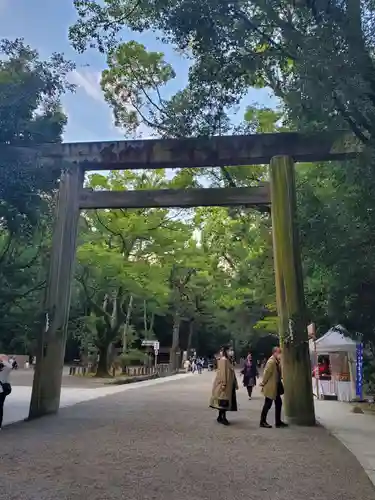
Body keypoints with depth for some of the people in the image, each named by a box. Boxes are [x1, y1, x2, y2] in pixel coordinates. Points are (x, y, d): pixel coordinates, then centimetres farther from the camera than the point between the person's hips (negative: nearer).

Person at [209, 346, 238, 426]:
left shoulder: (227, 360, 16)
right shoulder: (223, 360, -14)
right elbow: (222, 372, -21)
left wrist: (235, 384, 19)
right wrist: (223, 383, -26)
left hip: (229, 384, 10)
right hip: (224, 384, -10)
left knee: (225, 401, 12)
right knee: (224, 401, -5)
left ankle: (221, 417, 18)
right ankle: (222, 417, 0)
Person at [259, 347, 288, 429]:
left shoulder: (277, 361, 8)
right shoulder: (271, 361, -22)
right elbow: (266, 373, -21)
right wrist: (263, 384, -17)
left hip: (276, 387, 10)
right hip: (270, 388, -10)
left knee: (278, 403, 13)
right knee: (268, 404, 0)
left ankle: (278, 422, 23)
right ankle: (263, 422, 12)